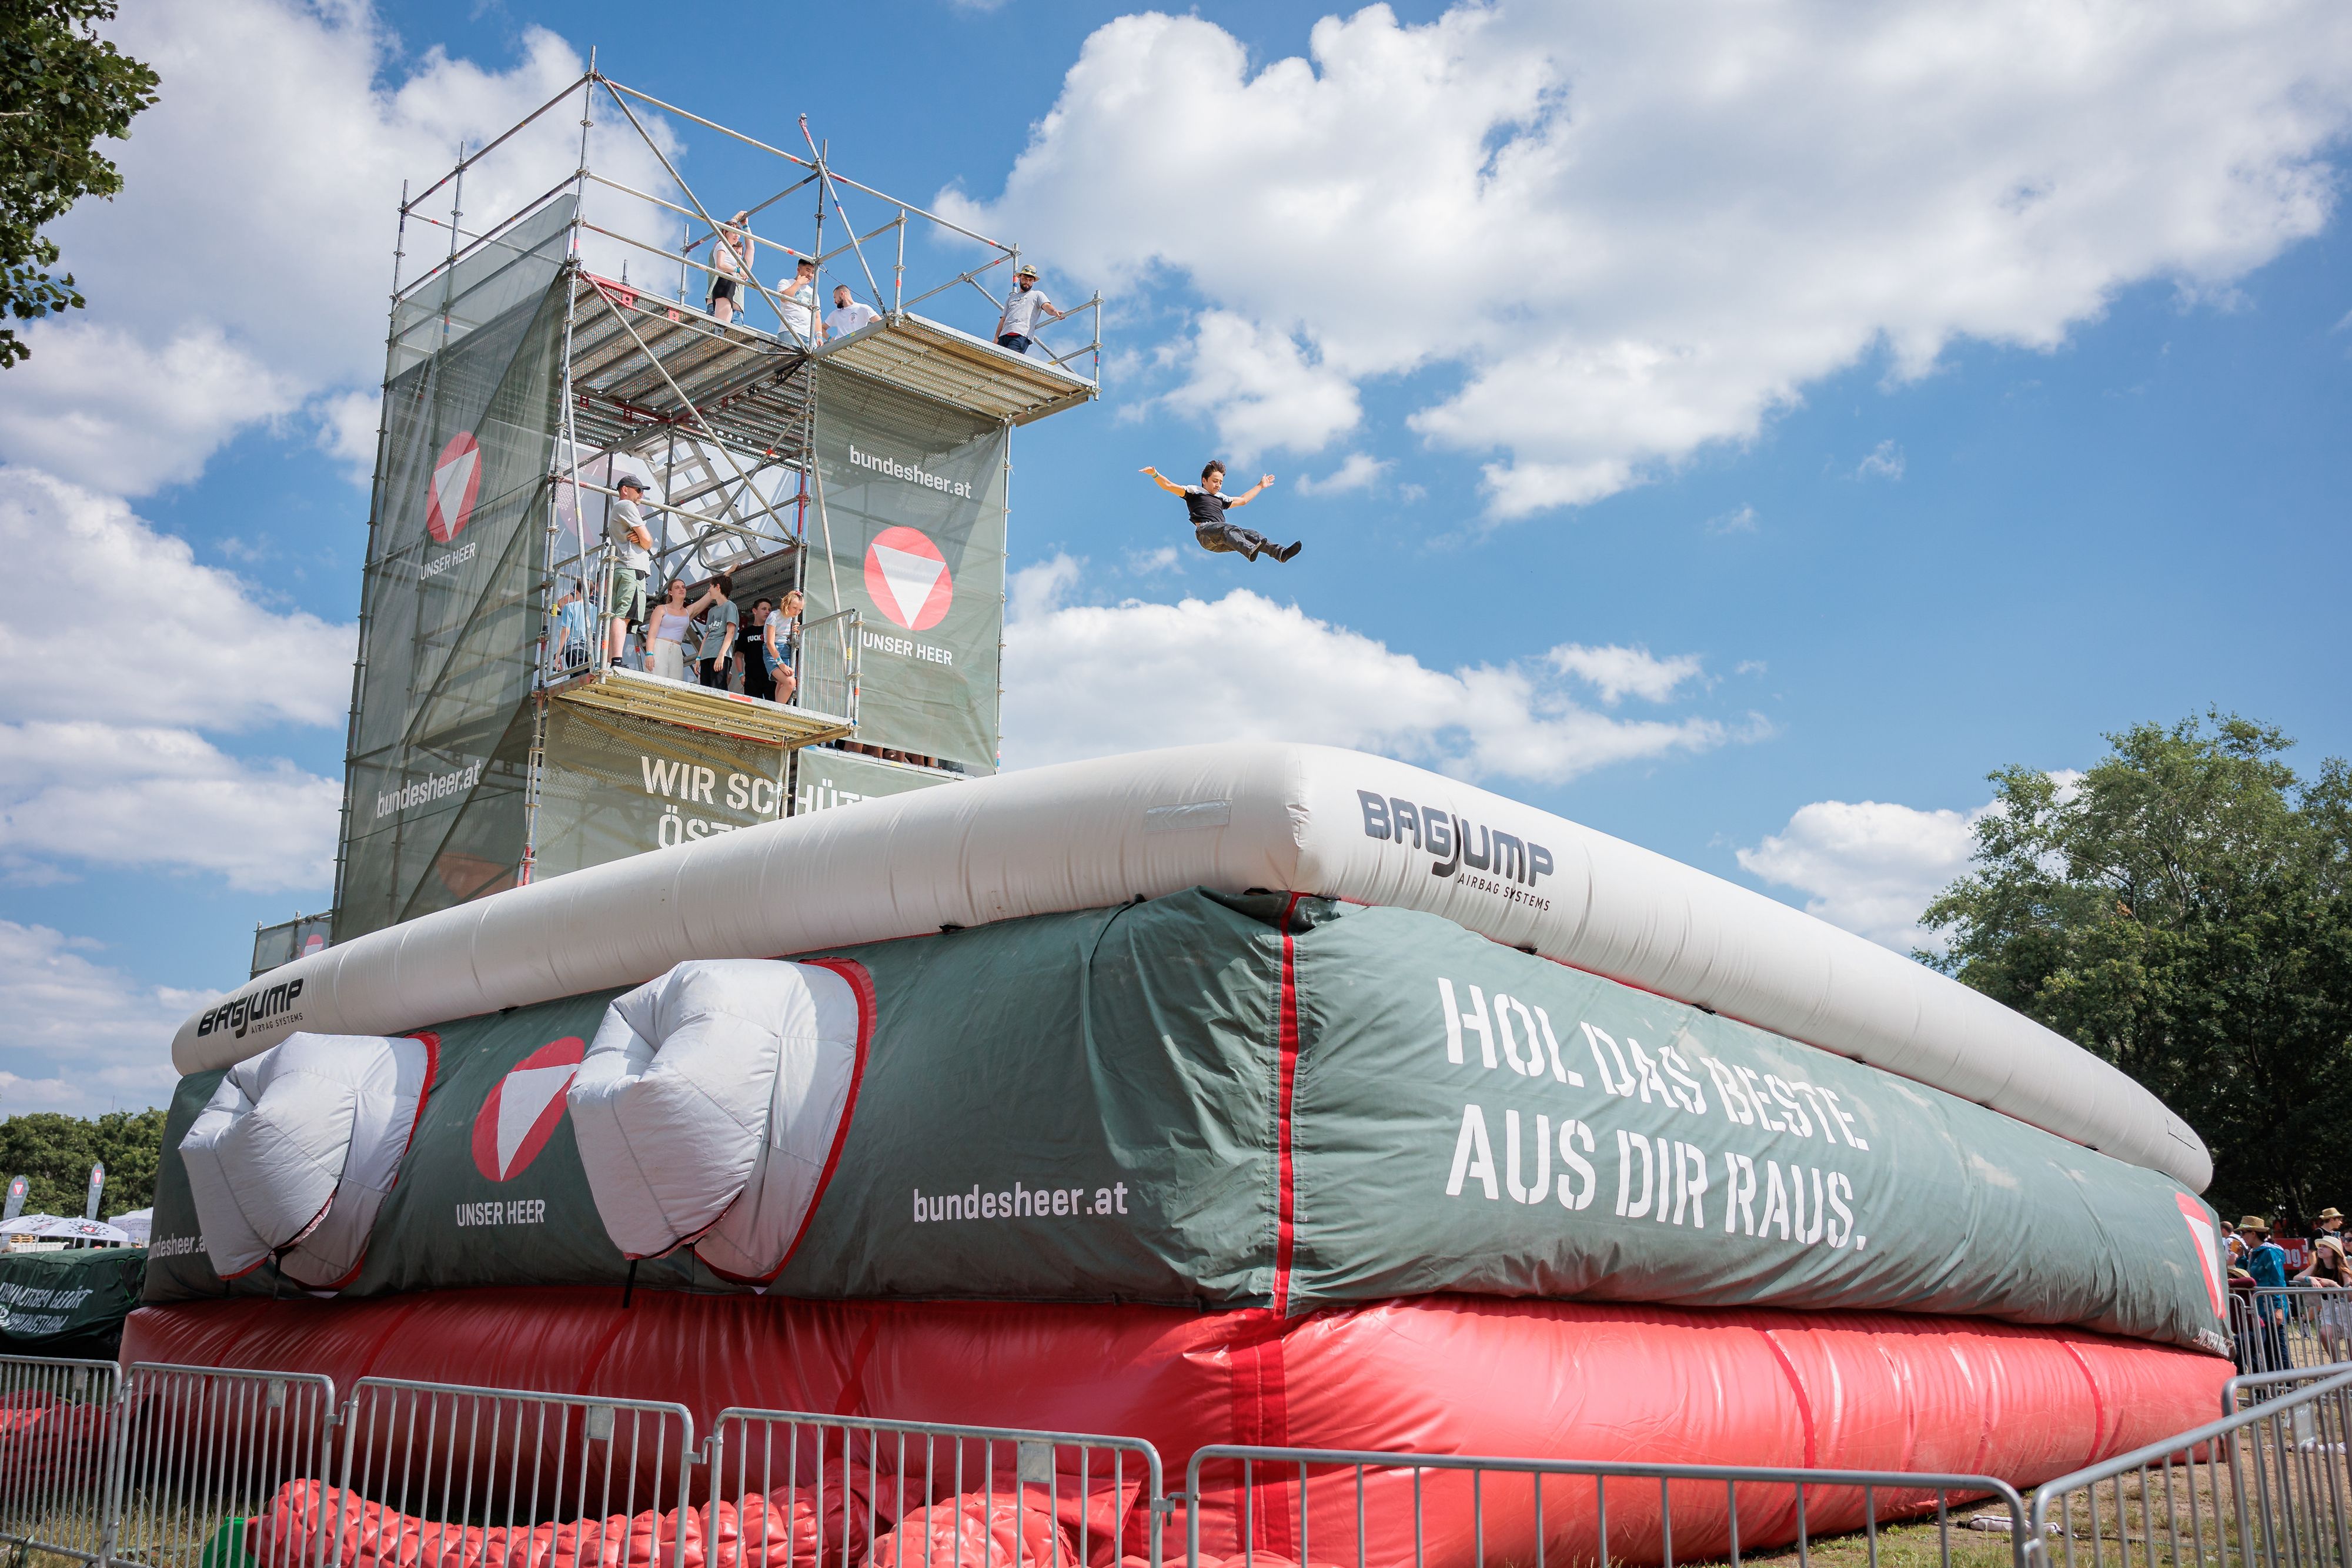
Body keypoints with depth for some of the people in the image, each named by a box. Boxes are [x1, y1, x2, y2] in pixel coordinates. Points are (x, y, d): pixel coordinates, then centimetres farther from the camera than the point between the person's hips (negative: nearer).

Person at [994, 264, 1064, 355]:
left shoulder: (1037, 295, 20)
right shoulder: (1011, 298, 33)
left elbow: (1046, 306, -1)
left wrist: (1054, 312, -26)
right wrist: (996, 338, 13)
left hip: (1022, 335, -5)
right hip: (1004, 336, 5)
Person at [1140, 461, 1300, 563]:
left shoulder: (1221, 498, 38)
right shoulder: (1194, 491, 20)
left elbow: (1243, 500, 51)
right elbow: (1169, 486, 11)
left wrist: (1260, 486, 57)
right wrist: (1155, 474, -6)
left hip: (1220, 542, 6)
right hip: (1205, 530, -6)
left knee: (1251, 534, -18)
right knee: (1231, 529, -36)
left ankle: (1281, 552, -39)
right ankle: (1250, 551, -65)